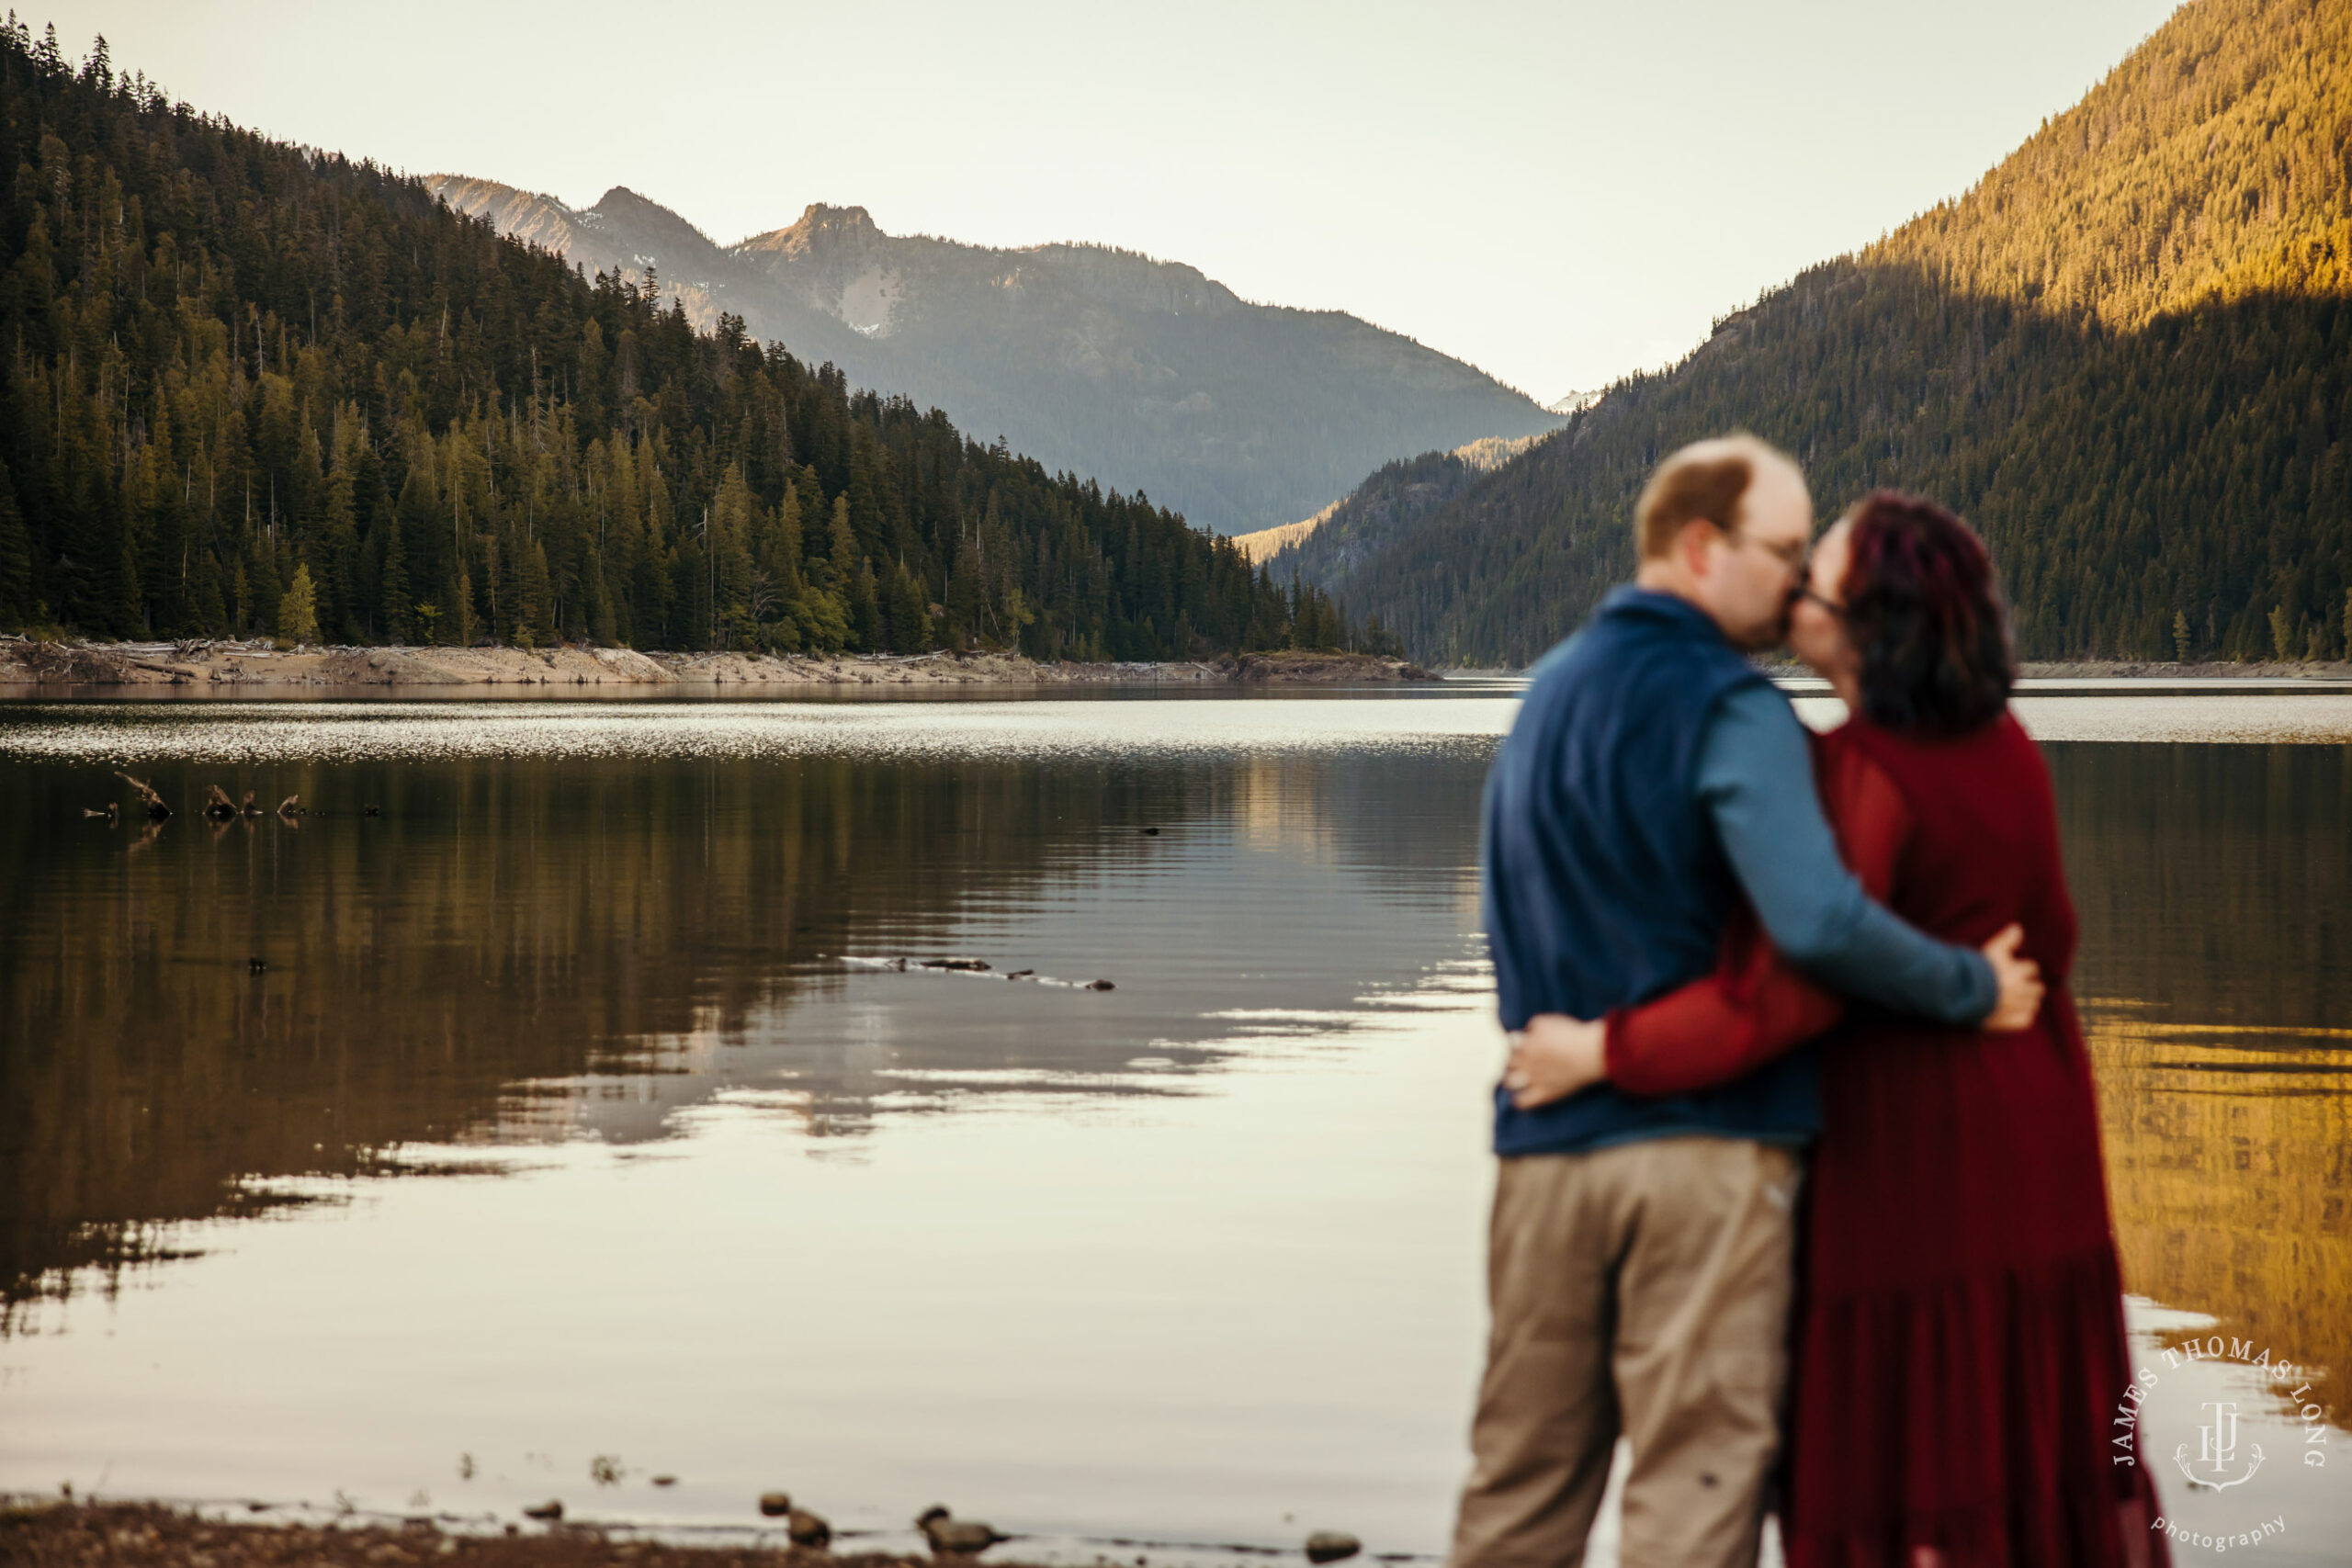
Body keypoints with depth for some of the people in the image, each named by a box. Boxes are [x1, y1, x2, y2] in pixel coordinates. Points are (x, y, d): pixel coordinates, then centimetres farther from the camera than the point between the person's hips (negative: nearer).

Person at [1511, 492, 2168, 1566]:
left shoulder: (1863, 774, -21)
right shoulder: (2001, 746, 4)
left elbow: (1790, 987, -29)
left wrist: (1605, 1051, -22)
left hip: (1906, 1153, -8)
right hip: (2035, 1147, 8)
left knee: (1905, 1440, 2)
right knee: (2042, 1425, 15)